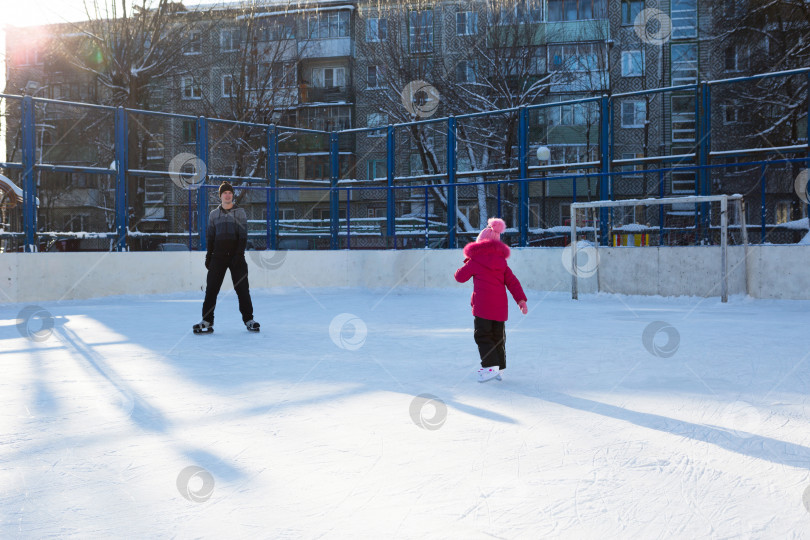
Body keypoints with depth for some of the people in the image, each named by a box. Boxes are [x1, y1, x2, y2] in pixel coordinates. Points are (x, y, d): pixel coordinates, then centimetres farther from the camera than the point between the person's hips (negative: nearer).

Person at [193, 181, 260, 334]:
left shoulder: (240, 212, 4)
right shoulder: (214, 214, 10)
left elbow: (243, 235, -3)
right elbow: (211, 237, 14)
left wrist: (239, 254, -13)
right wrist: (209, 256, 8)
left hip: (236, 255, -2)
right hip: (218, 256, 2)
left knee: (242, 288, -2)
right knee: (211, 288, -3)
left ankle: (248, 319, 6)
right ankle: (207, 321, 1)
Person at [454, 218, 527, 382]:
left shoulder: (475, 261, 0)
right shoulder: (501, 261, 14)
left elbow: (460, 276, 8)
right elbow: (512, 282, 8)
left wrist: (466, 264, 25)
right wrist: (521, 299, 6)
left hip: (482, 304, -5)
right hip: (500, 305, 5)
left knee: (482, 335, -4)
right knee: (498, 336, 13)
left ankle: (490, 366, -17)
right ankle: (500, 368, 17)